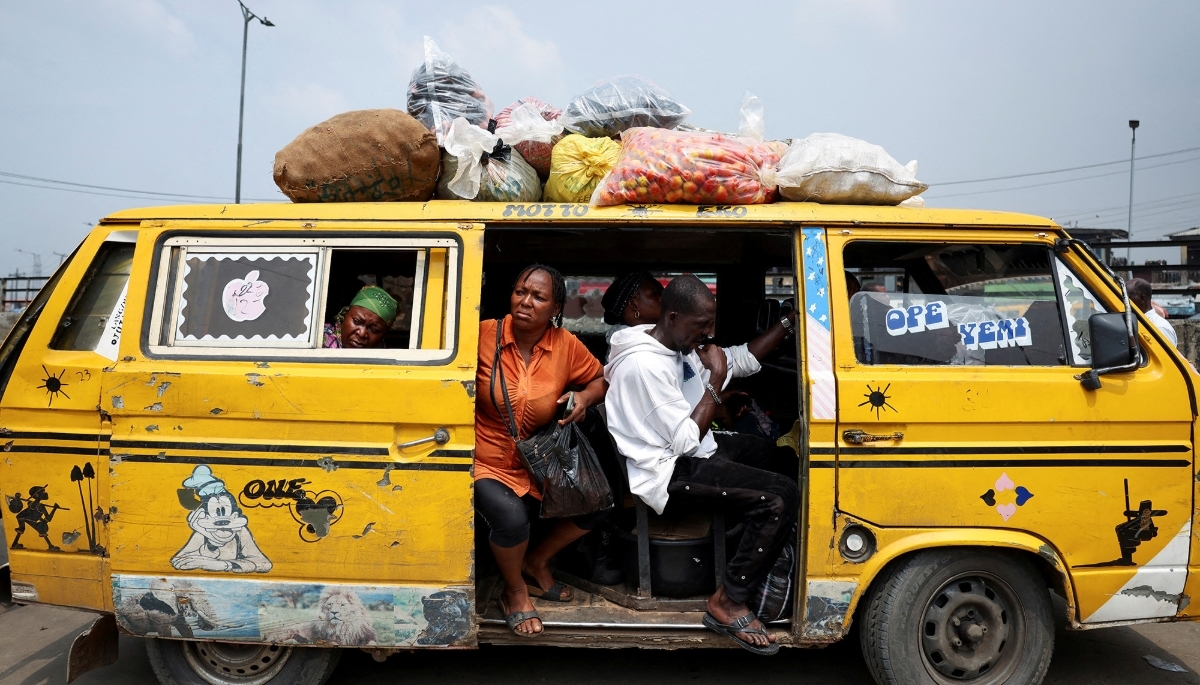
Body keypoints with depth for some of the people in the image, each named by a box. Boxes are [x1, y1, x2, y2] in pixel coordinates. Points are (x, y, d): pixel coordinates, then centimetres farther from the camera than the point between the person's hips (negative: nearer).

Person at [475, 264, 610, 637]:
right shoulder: (483, 336, -15)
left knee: (597, 503, -7)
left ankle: (536, 562, 22)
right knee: (512, 519, -31)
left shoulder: (566, 346, -5)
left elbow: (600, 378, 10)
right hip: (488, 466, -4)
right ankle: (515, 591, 6)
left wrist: (585, 397, -12)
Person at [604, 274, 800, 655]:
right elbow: (686, 441, -24)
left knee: (788, 462, 17)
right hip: (670, 472, -11)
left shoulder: (681, 345, 6)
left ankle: (769, 562, 25)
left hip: (696, 450, 11)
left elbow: (742, 359, 17)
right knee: (780, 498, -21)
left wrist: (789, 322, 9)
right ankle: (728, 604, -8)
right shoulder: (646, 364, -24)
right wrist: (716, 380, -19)